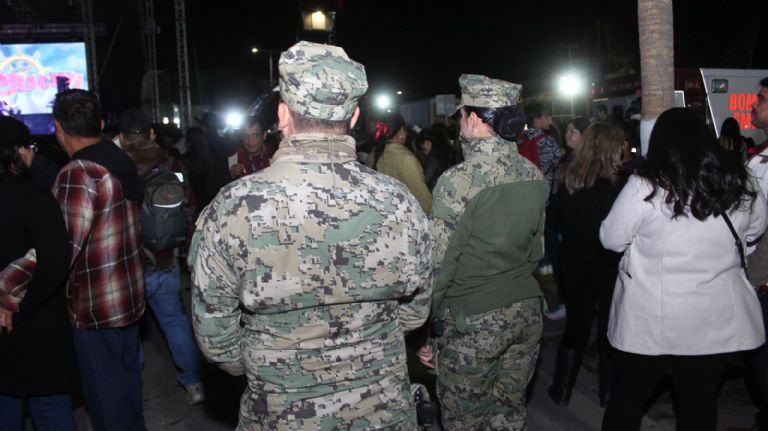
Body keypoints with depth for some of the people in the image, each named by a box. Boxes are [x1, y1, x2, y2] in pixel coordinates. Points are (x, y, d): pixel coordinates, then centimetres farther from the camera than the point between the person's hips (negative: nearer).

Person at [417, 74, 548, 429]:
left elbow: (438, 265, -18)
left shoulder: (459, 181, -20)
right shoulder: (535, 176, 2)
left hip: (473, 320, -7)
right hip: (527, 313, 7)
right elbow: (535, 249, 11)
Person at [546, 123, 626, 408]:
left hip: (574, 264, 4)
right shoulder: (613, 187, -20)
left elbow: (552, 220, 6)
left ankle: (562, 390, 24)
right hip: (607, 266, -4)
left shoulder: (567, 180, -5)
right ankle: (609, 392, 25)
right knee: (609, 329, 13)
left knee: (576, 325, 18)